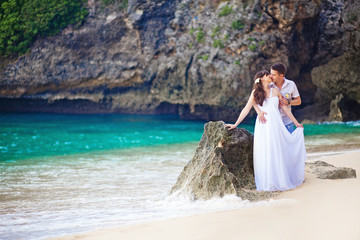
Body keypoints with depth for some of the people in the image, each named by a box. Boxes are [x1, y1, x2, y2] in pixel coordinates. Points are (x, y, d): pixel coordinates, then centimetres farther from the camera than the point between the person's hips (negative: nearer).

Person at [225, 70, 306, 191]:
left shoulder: (275, 91, 11)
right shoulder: (255, 92, 5)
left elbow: (285, 108, 15)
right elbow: (246, 109, 6)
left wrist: (297, 123, 17)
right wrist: (235, 124, 4)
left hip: (276, 125, 2)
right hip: (262, 126, -2)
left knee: (277, 153, 2)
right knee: (264, 154, -2)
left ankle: (280, 180, 9)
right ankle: (267, 182, 4)